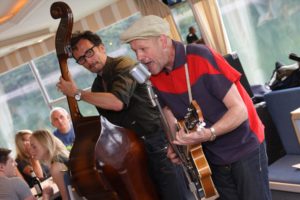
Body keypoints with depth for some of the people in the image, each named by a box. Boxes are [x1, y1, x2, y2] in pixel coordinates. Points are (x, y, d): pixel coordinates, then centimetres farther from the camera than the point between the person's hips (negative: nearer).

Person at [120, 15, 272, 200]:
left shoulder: (200, 57, -23)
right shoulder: (156, 78, -3)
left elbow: (239, 110, -23)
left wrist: (209, 133, -38)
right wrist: (176, 146, -10)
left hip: (244, 148, -6)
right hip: (213, 156, 6)